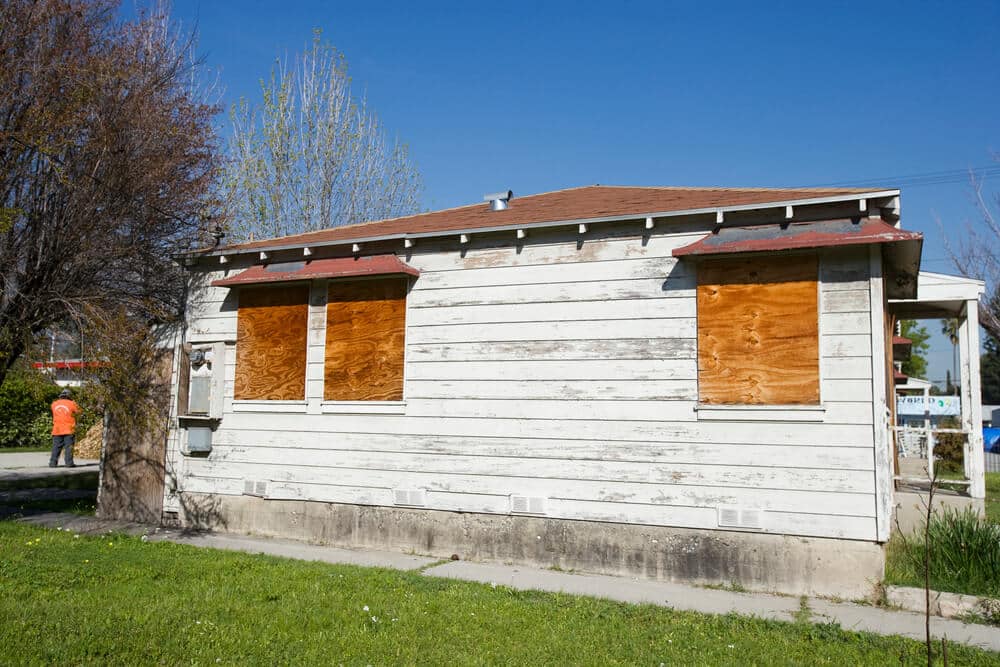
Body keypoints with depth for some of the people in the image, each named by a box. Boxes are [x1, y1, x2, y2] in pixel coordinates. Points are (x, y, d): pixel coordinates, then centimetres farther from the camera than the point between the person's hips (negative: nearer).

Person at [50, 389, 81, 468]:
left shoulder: (54, 404, 6)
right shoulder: (71, 403, -4)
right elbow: (78, 411, 9)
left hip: (57, 430, 3)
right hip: (69, 430, -3)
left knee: (56, 447, 8)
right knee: (69, 446, -2)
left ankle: (53, 463, 7)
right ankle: (69, 463, -5)